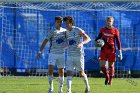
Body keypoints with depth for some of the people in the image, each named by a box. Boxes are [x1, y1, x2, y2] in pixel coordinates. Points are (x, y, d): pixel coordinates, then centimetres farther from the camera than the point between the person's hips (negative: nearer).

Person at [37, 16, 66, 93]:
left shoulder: (64, 31, 6)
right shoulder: (51, 32, -6)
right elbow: (45, 42, -13)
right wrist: (40, 51, -23)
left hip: (61, 54, 3)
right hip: (52, 54, -3)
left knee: (61, 72, 5)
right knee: (50, 70, -15)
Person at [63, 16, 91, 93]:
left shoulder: (78, 30, -9)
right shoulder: (67, 32, 9)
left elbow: (88, 38, -13)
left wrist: (81, 43, -30)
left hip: (78, 55, -5)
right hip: (70, 56, 5)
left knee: (81, 73, 5)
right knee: (69, 73, -8)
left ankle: (87, 86, 31)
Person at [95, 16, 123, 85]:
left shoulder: (115, 31, -2)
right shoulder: (103, 30, 5)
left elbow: (118, 41, 1)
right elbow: (98, 37, 14)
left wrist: (120, 51, -4)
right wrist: (96, 42, -9)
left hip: (111, 50, -2)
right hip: (103, 50, 2)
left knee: (111, 65, 4)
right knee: (102, 65, -6)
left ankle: (110, 80, 20)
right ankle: (107, 76, 20)